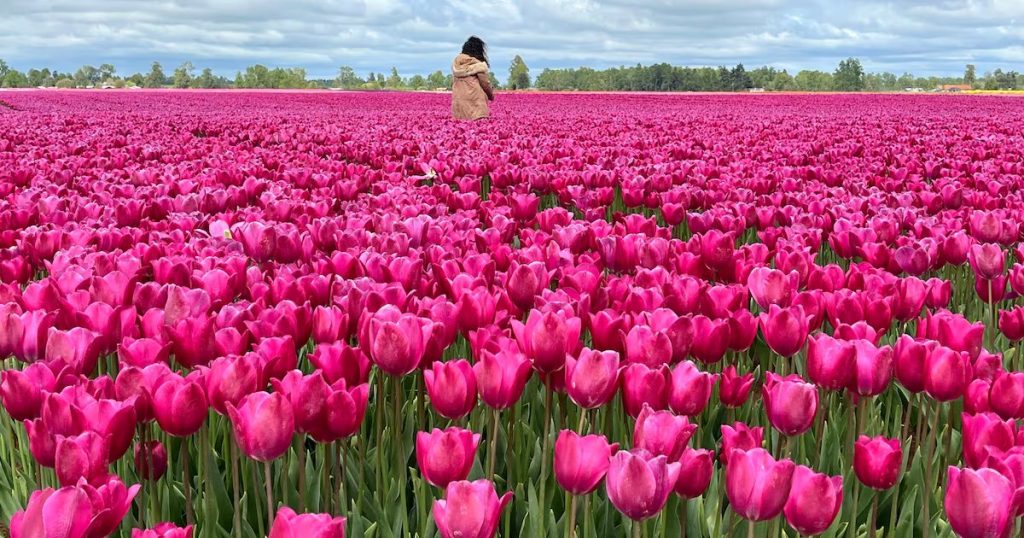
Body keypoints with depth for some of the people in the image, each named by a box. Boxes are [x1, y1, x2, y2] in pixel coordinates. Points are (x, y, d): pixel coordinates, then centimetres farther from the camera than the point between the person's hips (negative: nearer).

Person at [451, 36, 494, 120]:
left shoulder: (456, 64, 11)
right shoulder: (479, 65, -4)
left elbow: (453, 82, 15)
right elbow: (485, 83, 1)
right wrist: (491, 95, 20)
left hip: (458, 101, 5)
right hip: (475, 100, -5)